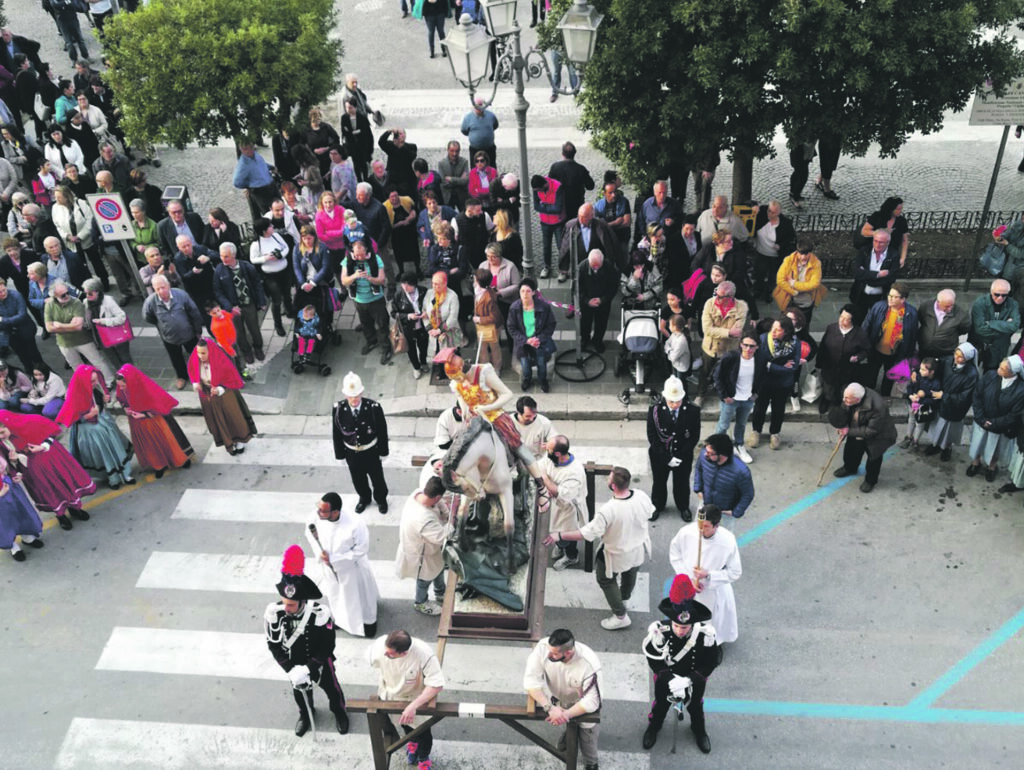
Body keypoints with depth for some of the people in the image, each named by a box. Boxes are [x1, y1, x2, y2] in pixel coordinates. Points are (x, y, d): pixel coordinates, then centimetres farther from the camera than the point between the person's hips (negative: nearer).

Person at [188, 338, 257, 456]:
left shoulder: (220, 362, -30)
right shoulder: (195, 361, -19)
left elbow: (232, 378, -17)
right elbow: (192, 372, 4)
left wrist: (220, 389, -30)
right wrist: (196, 383, -14)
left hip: (225, 395, -3)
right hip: (208, 396, 3)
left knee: (233, 417, 16)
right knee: (219, 421, 19)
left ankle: (239, 442, 41)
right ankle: (229, 444, 41)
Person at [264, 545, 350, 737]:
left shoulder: (319, 614, -37)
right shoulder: (273, 613, -32)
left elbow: (327, 647, -25)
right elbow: (274, 646, -18)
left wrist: (308, 669, -29)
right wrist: (290, 669, -25)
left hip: (320, 662, -2)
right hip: (294, 663, 2)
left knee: (331, 688, 24)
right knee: (300, 690, 28)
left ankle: (339, 712, 56)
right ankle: (305, 714, 61)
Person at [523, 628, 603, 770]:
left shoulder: (589, 665, -40)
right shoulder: (543, 646, -35)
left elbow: (591, 701, -30)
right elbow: (531, 679, -31)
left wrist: (565, 715, -39)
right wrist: (550, 708, -39)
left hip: (581, 703, -2)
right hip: (558, 698, 3)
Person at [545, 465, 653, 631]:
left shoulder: (608, 511, -39)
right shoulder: (642, 497, -23)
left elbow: (587, 534, -32)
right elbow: (649, 514, -2)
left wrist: (559, 536, -24)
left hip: (618, 555, -5)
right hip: (640, 549, 6)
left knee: (606, 580, 23)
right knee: (631, 573, 34)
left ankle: (621, 616, 31)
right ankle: (625, 597, 62)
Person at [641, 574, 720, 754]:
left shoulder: (705, 634, -34)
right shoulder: (659, 632, -35)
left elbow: (710, 663, -21)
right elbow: (654, 660, -21)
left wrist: (689, 680, -29)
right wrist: (671, 679, -32)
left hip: (694, 680, 1)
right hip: (666, 678, 0)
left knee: (695, 705, 28)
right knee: (661, 703, 27)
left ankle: (699, 729, 59)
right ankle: (653, 726, 58)